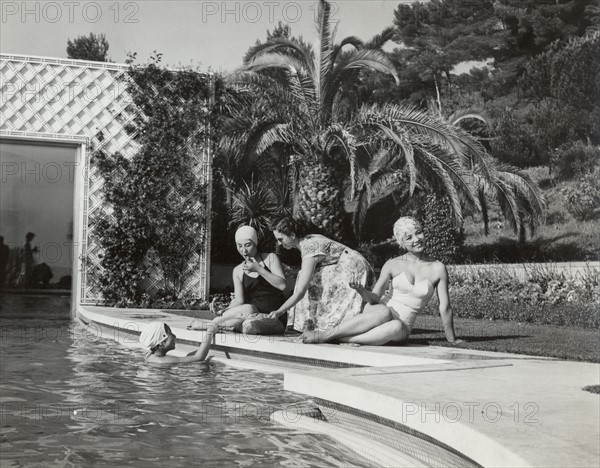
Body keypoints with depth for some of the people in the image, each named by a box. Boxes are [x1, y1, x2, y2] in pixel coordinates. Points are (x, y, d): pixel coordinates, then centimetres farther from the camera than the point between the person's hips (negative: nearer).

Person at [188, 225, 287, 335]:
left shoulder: (270, 258, 5)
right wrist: (226, 312, -18)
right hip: (255, 314, 2)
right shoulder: (238, 271, 13)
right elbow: (239, 300, 3)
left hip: (275, 317, -2)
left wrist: (258, 269, -14)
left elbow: (282, 285, -8)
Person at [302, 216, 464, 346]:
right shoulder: (393, 265, 4)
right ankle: (326, 334, -36)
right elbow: (375, 298, 3)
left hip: (403, 327, 0)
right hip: (381, 316, 0)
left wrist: (451, 339, 10)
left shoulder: (438, 268, 1)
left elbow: (444, 307, 5)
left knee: (395, 327, -39)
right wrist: (361, 291, -19)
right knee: (383, 311, -38)